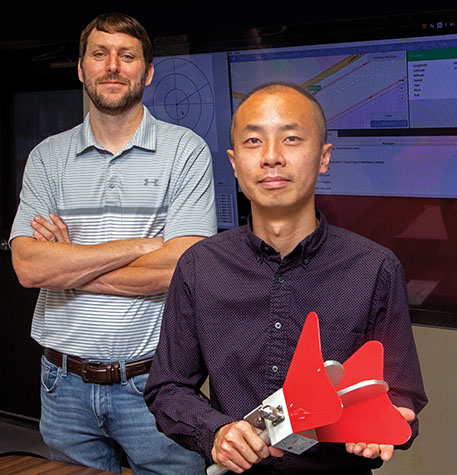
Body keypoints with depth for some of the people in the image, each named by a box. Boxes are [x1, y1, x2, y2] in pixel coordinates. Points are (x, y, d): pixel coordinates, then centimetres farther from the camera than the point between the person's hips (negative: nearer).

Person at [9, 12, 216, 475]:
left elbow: (180, 267, -15)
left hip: (153, 383, -2)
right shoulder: (47, 156, 5)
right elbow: (28, 265, -8)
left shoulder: (185, 150, -3)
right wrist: (142, 245, -13)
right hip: (66, 384, 3)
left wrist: (66, 267, -9)